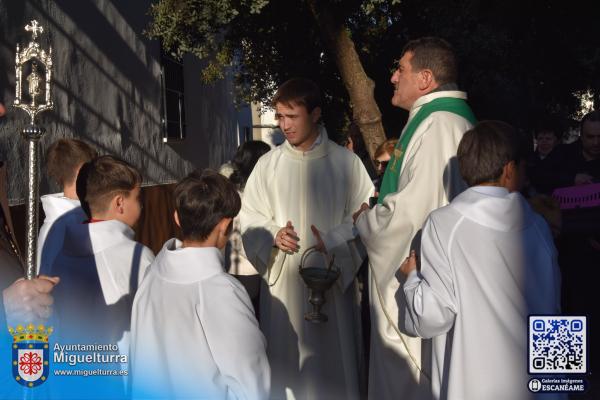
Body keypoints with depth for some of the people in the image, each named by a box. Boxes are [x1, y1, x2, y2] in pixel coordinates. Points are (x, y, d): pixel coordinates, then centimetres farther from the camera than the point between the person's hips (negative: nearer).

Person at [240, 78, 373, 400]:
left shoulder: (346, 162, -1)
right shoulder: (268, 164, 3)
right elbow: (250, 217, 8)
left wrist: (332, 242, -17)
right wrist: (273, 236, -11)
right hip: (283, 279, 1)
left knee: (332, 362, 4)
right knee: (285, 360, 3)